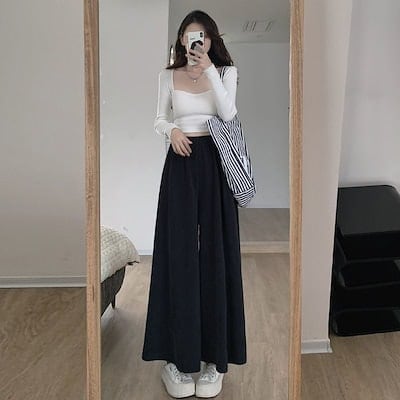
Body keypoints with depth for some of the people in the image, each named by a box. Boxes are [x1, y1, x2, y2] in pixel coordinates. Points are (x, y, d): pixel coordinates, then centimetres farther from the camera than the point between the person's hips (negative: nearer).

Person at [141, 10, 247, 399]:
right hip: (181, 164, 1)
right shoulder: (168, 75, 12)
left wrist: (209, 69, -15)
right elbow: (159, 119, 12)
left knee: (214, 248, -1)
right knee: (179, 247, -2)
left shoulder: (226, 71, 7)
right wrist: (172, 131, -10)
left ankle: (213, 346, 10)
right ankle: (181, 348, 8)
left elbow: (228, 114, -9)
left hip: (214, 163, -1)